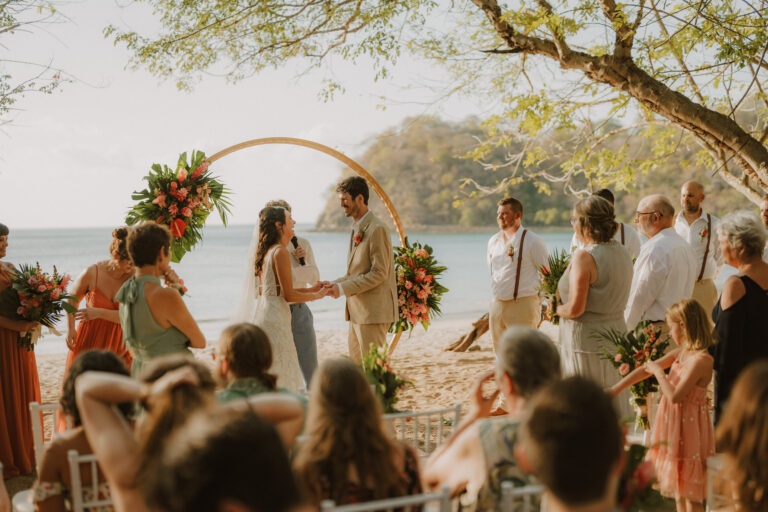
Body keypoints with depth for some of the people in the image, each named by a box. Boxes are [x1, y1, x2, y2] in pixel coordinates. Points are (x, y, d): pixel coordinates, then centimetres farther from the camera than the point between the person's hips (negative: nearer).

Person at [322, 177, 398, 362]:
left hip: (373, 312, -10)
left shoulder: (377, 229, -14)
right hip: (357, 312, 10)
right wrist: (334, 284, 7)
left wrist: (343, 289, -18)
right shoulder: (356, 229, 17)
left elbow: (379, 273, -19)